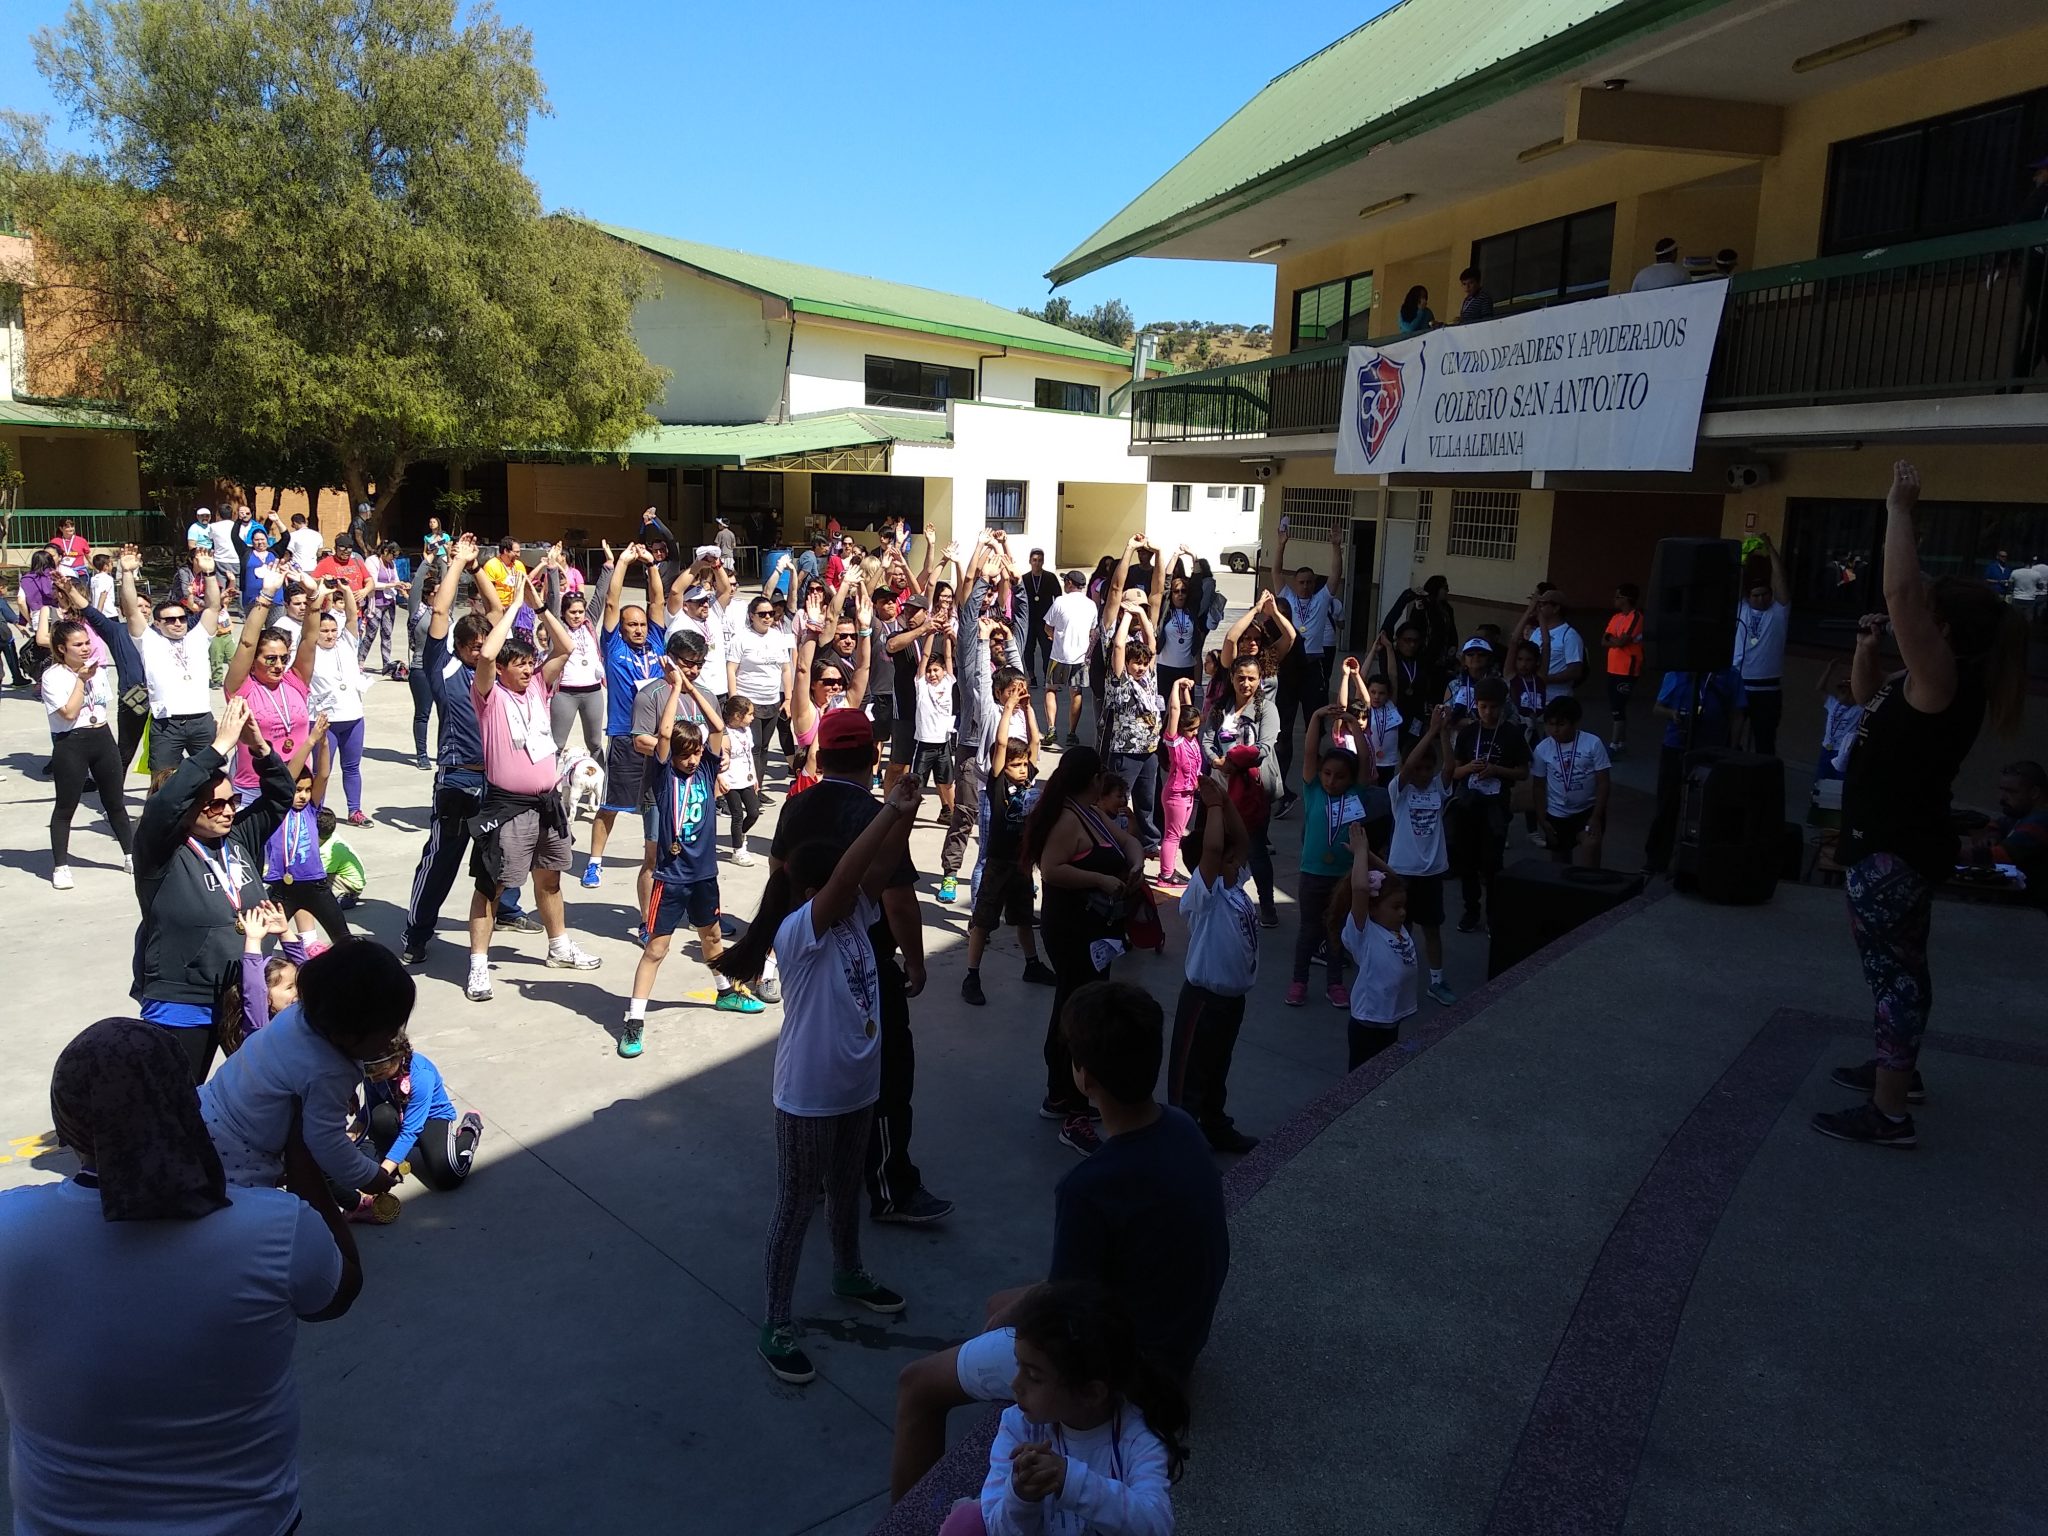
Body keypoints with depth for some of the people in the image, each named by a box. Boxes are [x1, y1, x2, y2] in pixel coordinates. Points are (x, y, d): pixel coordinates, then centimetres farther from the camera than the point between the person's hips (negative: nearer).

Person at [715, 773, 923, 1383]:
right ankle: (777, 1326, 20)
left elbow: (880, 867, -11)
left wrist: (905, 814, -28)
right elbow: (845, 873, -37)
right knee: (796, 1206, 6)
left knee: (846, 1189, 27)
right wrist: (890, 809, -39)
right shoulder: (797, 935, -24)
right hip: (807, 1098, -7)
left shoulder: (855, 918, -2)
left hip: (857, 1087, 7)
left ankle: (849, 1276, 49)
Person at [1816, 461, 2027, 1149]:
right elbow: (1868, 695, 27)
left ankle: (1888, 1114, 0)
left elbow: (1900, 592, -33)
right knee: (1897, 962, 23)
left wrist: (1900, 510, -24)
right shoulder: (1926, 681, 7)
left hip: (1893, 852, -10)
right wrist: (1868, 644, 8)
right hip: (1894, 844, 10)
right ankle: (1898, 1068, 40)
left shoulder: (1942, 681, -21)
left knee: (1891, 967, -6)